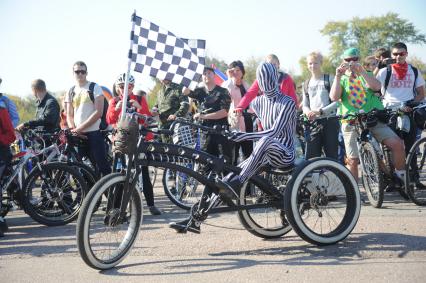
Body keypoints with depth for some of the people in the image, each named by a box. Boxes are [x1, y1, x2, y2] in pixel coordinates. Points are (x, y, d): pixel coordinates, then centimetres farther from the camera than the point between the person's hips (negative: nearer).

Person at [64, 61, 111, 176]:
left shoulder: (94, 88, -1)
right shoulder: (71, 92, 14)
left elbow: (98, 112, -10)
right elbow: (69, 115, 11)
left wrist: (81, 127, -15)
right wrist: (72, 129, -9)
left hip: (94, 133, -5)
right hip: (78, 135, 5)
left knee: (102, 165, -7)